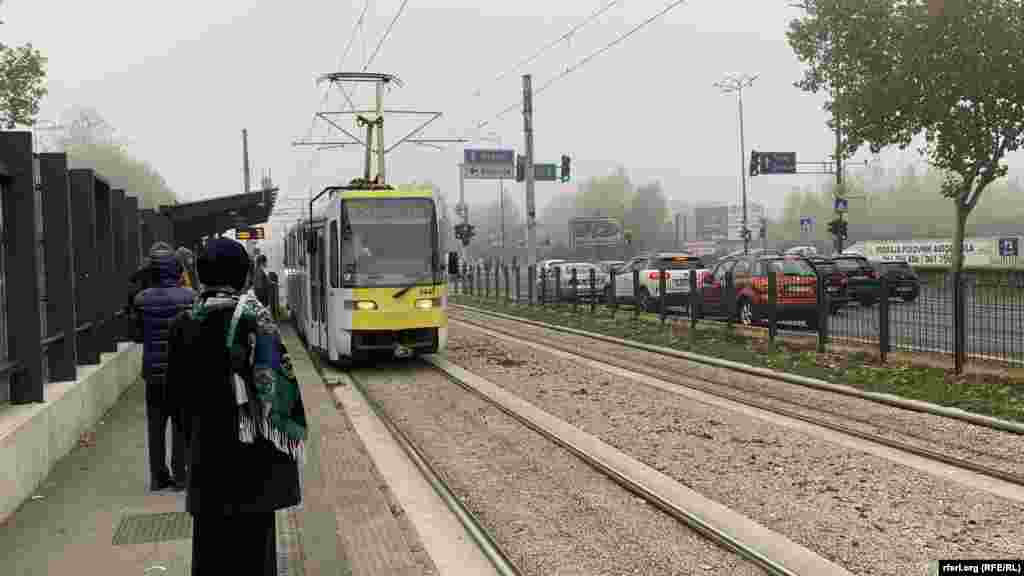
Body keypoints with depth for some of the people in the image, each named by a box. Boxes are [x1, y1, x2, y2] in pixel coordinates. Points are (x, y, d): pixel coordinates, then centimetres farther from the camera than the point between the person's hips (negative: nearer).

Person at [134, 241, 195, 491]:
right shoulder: (189, 297, -11)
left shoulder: (142, 299, -6)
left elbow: (137, 332, 2)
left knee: (155, 425, 11)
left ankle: (158, 477, 14)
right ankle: (180, 475, 9)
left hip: (154, 371, 2)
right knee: (182, 424, 7)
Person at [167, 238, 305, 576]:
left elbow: (178, 387, 7)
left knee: (210, 535, 13)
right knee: (253, 533, 7)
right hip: (252, 446, -3)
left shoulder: (185, 323, 0)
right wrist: (292, 433, -2)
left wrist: (193, 432, 17)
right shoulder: (253, 316, -11)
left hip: (204, 444, 3)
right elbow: (280, 380, -12)